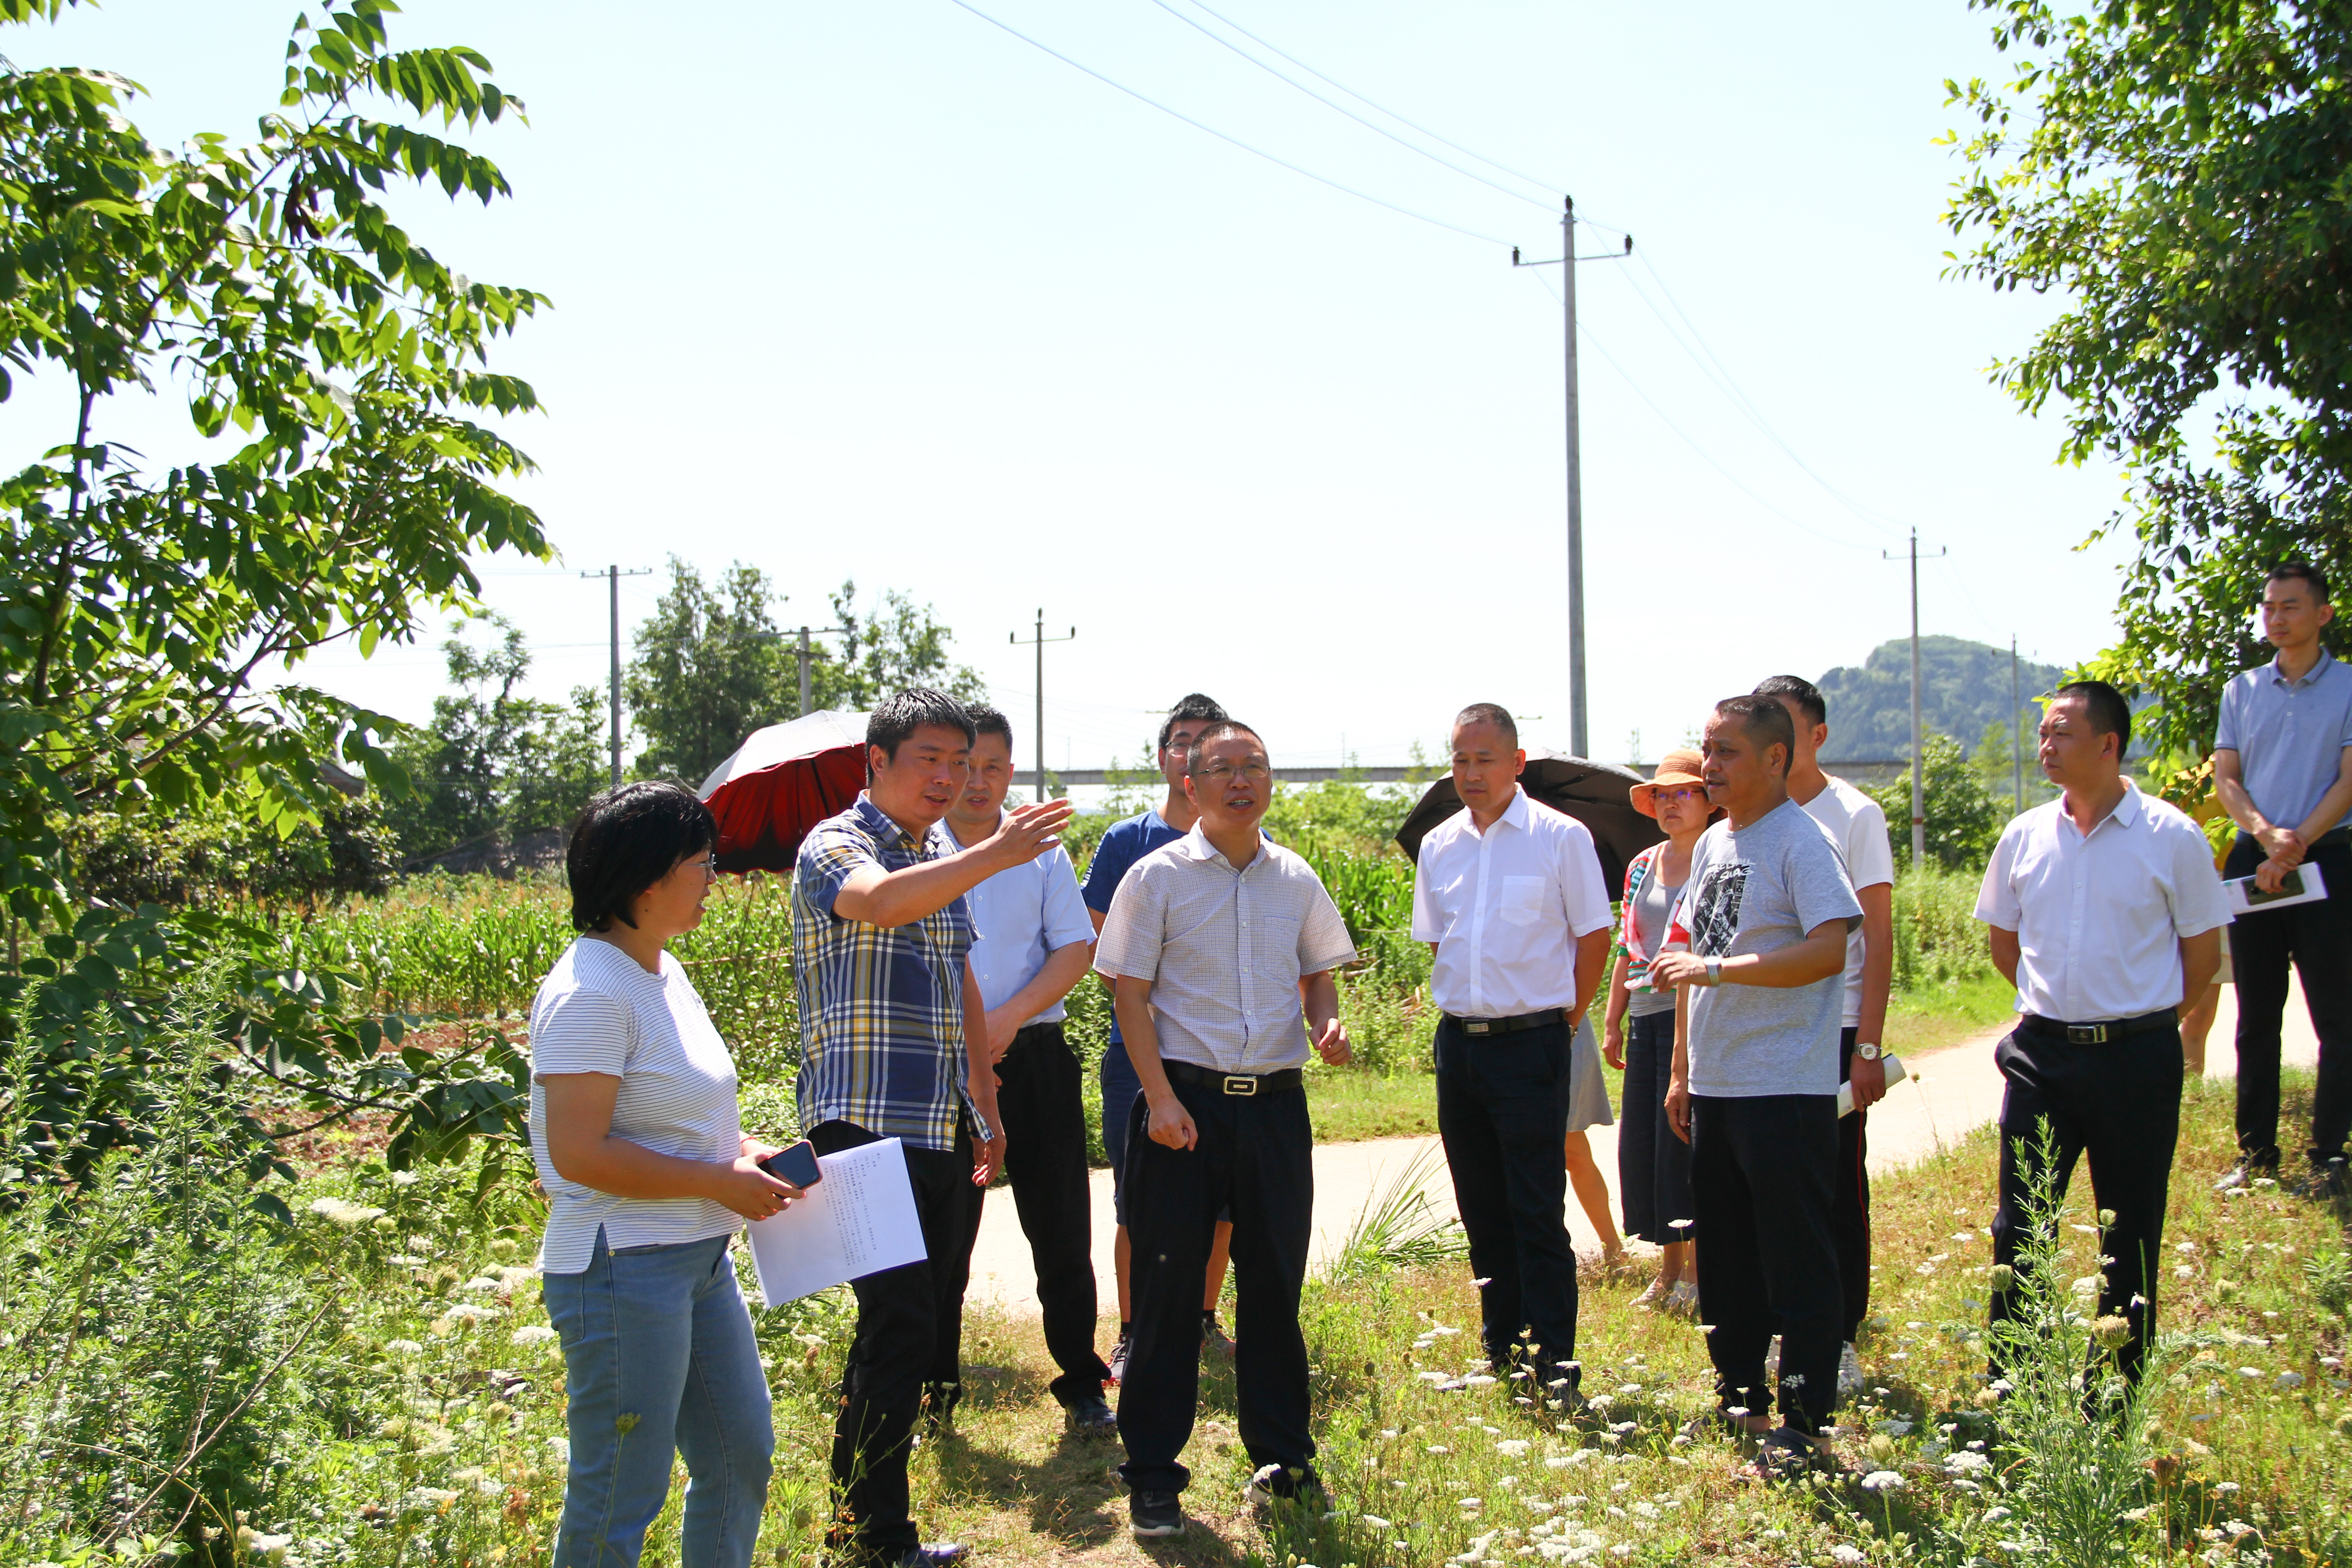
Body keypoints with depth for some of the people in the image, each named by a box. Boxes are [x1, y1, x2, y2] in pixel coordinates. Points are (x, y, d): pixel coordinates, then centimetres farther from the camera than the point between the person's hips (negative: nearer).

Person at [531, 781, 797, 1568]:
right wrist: (723, 1182, -18)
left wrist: (746, 1150, 6)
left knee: (742, 1455, 18)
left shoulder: (664, 972, 11)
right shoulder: (591, 994, -19)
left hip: (699, 1260, 10)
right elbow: (577, 1152, -23)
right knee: (622, 1499, 2)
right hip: (624, 1269, -10)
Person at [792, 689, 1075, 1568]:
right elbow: (881, 901, -32)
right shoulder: (837, 846, -8)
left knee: (935, 1315, 11)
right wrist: (996, 853, -40)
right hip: (867, 1125, -8)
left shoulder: (944, 857, 17)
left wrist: (985, 1103, 23)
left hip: (945, 1132, 8)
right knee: (897, 1322, -11)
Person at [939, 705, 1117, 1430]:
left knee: (1060, 1227, 4)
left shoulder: (1043, 852, 7)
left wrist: (1009, 1017, -13)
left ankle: (1082, 1383, 15)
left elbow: (1076, 949, 2)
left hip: (1033, 1055, 1)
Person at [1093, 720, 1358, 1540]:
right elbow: (1131, 994, -3)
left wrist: (1327, 1024, -3)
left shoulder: (1295, 879, 9)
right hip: (1186, 1097, -3)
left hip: (1276, 1102, 4)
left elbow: (1318, 972, 19)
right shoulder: (1158, 877, -2)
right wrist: (1160, 1098, -12)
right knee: (1168, 1287, 0)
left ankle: (1281, 1455, 24)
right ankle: (1152, 1473, 10)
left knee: (1275, 1283, 10)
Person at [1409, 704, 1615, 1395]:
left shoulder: (1561, 837, -5)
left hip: (1530, 1044, -5)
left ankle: (1553, 1357, 2)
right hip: (1458, 1044, 5)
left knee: (1537, 1209, -6)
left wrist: (1565, 1017, 0)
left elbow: (1594, 935, 0)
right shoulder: (1438, 846, 10)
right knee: (1481, 1207, 12)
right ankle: (1501, 1343, 23)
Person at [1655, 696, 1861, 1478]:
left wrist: (1717, 967, -26)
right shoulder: (1710, 844, 14)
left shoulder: (1800, 841, -11)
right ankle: (1738, 1396, 30)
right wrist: (1681, 1070, 17)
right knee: (1723, 1256, 17)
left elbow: (1830, 948, -23)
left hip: (1786, 1090, -8)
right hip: (1715, 1086, 9)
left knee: (1796, 1262, -2)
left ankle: (1804, 1423, 6)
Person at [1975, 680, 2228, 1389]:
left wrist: (2141, 1015, 7)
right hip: (2042, 1052, 3)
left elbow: (2203, 951, 2)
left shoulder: (2172, 837, -6)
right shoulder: (2024, 836, 3)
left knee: (2130, 1232, 7)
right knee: (2019, 1223, 5)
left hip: (2136, 1057, -3)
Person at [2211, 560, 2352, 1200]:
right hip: (2254, 859, 4)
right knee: (2256, 1014, 7)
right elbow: (2225, 778, 7)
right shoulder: (2242, 691, 12)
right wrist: (2267, 836, -10)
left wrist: (2297, 843, -16)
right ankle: (2255, 1150, 13)